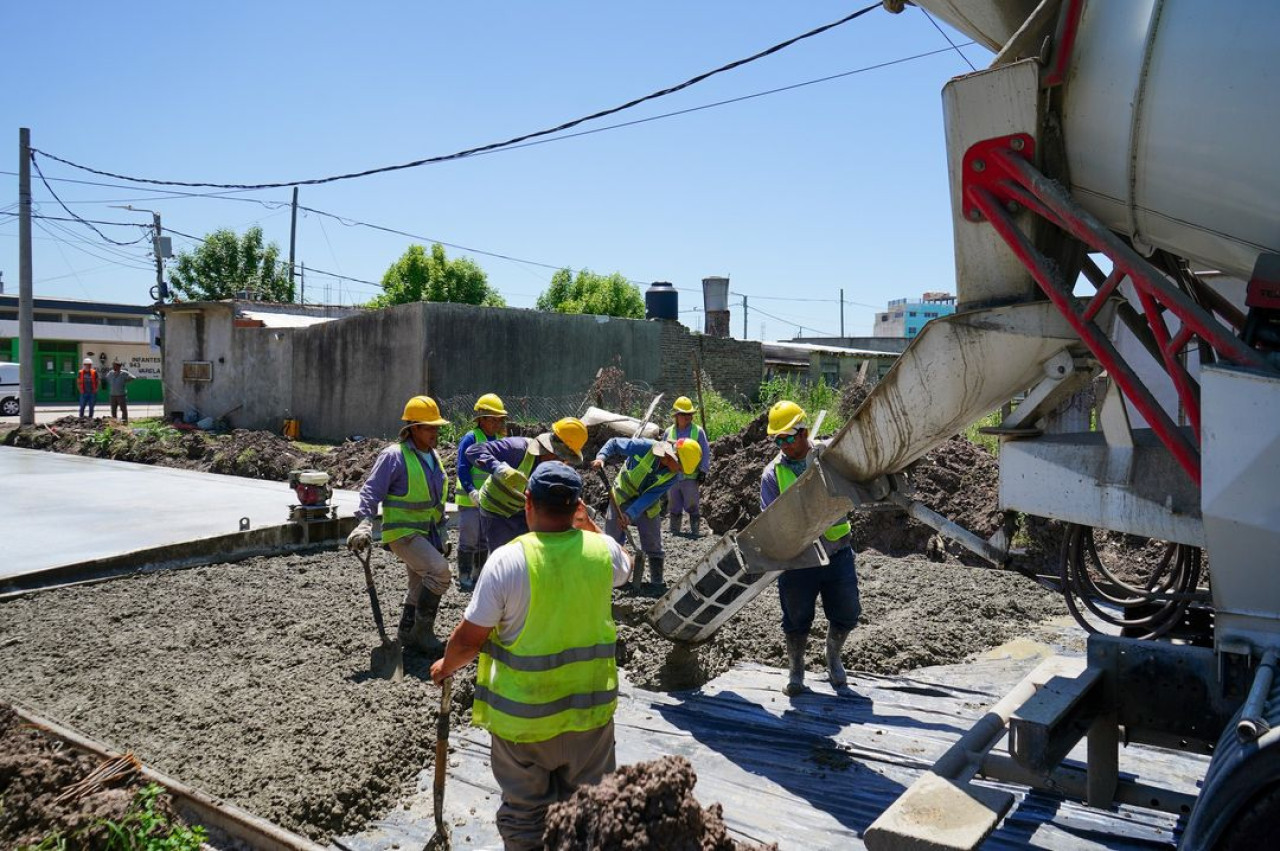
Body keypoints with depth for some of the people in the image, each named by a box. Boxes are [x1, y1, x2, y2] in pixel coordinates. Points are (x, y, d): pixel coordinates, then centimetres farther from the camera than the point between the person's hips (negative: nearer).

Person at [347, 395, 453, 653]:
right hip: (402, 532, -9)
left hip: (427, 533, 9)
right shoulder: (394, 456, -15)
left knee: (420, 587, 16)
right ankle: (422, 631, -11)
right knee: (439, 571, -24)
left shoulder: (433, 456, 11)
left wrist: (440, 532, 24)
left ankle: (407, 633, 33)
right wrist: (365, 524, -30)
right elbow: (371, 491, -17)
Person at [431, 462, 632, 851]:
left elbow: (468, 638, -13)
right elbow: (624, 568, 16)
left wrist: (445, 665, 6)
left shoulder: (507, 559, -20)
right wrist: (591, 526, 16)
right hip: (590, 707, 3)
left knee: (524, 812, 18)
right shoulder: (602, 549, -10)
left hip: (523, 714, -2)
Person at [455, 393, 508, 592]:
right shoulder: (470, 439, -12)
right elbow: (463, 469, -17)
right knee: (469, 539, 1)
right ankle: (464, 577, 12)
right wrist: (472, 492, -28)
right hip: (469, 500, -6)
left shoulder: (501, 440, 8)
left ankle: (478, 574, 28)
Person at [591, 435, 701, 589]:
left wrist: (630, 515, -37)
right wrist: (601, 457, -36)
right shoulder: (644, 447, -30)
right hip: (621, 499, -2)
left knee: (653, 546, 5)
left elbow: (649, 497, -26)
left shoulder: (671, 476, -18)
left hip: (647, 507, 2)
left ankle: (657, 583, 15)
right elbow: (614, 443, -18)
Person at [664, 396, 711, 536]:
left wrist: (703, 471, -4)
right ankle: (674, 531, 19)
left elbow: (706, 453, 1)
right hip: (672, 476, 4)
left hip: (690, 476, -3)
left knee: (692, 505, -2)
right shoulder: (669, 432, 9)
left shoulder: (698, 431, -1)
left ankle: (695, 530, 6)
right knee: (674, 506, 10)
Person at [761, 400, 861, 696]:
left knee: (846, 614, 11)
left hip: (837, 552, 1)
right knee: (797, 618, 9)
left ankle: (833, 657, 40)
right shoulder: (773, 474, 0)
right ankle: (796, 670, 32)